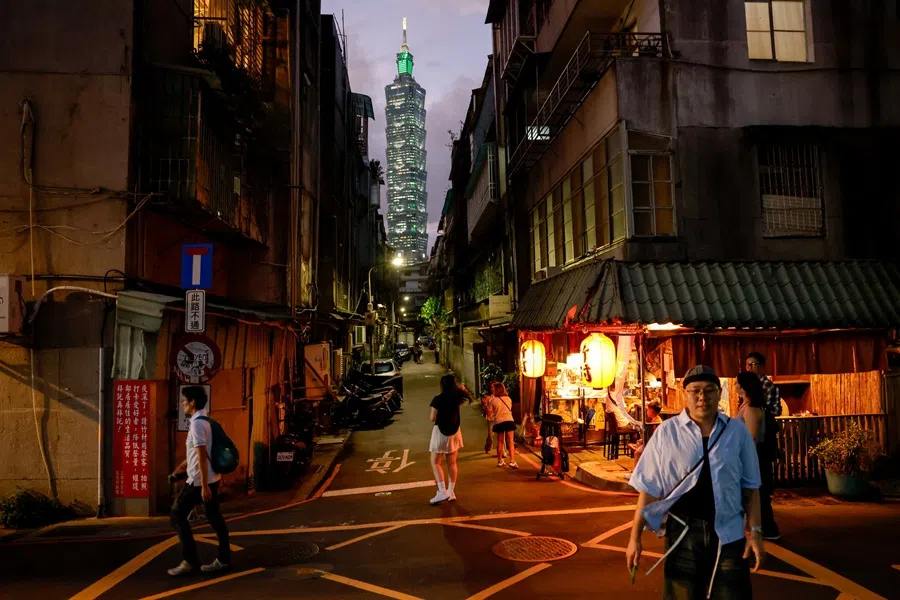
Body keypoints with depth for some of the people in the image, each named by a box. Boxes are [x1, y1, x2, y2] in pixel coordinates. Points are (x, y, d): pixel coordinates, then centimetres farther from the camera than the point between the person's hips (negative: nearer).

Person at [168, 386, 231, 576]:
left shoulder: (197, 424, -18)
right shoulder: (206, 421, 12)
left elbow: (202, 456, -22)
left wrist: (204, 486, -22)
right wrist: (183, 465, 33)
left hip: (199, 480, -9)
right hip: (212, 478, 9)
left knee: (177, 515, 4)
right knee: (214, 517, 11)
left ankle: (190, 560, 6)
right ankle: (223, 559, 15)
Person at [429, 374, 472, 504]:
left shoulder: (438, 400, -16)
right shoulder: (457, 398, -2)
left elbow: (432, 418, -13)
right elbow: (468, 398, 19)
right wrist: (463, 389, 34)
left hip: (440, 432, -5)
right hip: (455, 431, 5)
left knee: (435, 463, 3)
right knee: (452, 464, 13)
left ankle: (442, 491, -12)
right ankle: (451, 492, 17)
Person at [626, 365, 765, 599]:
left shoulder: (738, 431, -1)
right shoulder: (666, 433, -6)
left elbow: (750, 486, 5)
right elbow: (649, 488, -4)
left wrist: (755, 532, -1)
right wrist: (635, 537, -3)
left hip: (728, 534, 1)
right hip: (682, 533, -1)